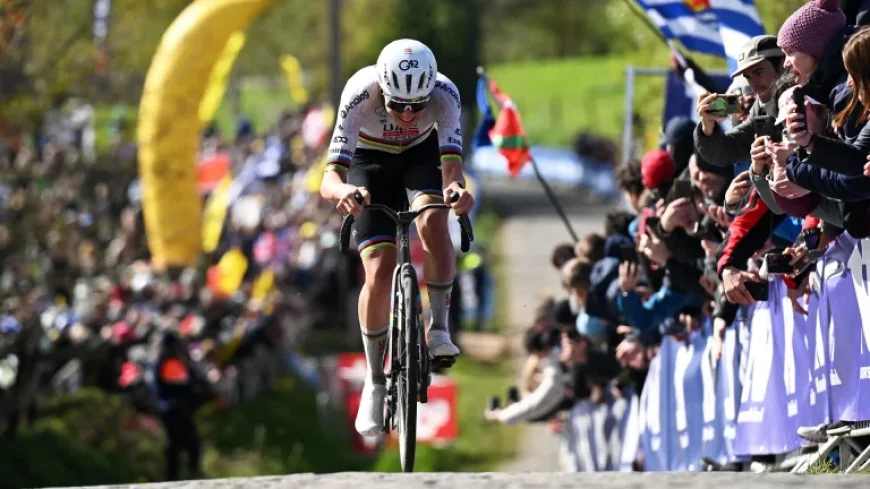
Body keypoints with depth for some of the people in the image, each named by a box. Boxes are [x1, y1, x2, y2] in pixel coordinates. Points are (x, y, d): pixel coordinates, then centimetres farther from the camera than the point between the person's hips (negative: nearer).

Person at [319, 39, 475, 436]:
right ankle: (374, 383, 2)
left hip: (423, 155, 1)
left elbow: (451, 164, -42)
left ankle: (439, 329, -17)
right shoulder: (360, 95, -37)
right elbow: (329, 178, -41)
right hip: (371, 163, -1)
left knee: (432, 222, -33)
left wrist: (455, 188, -65)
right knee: (379, 276, -14)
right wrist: (341, 191, -64)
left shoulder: (444, 94, -34)